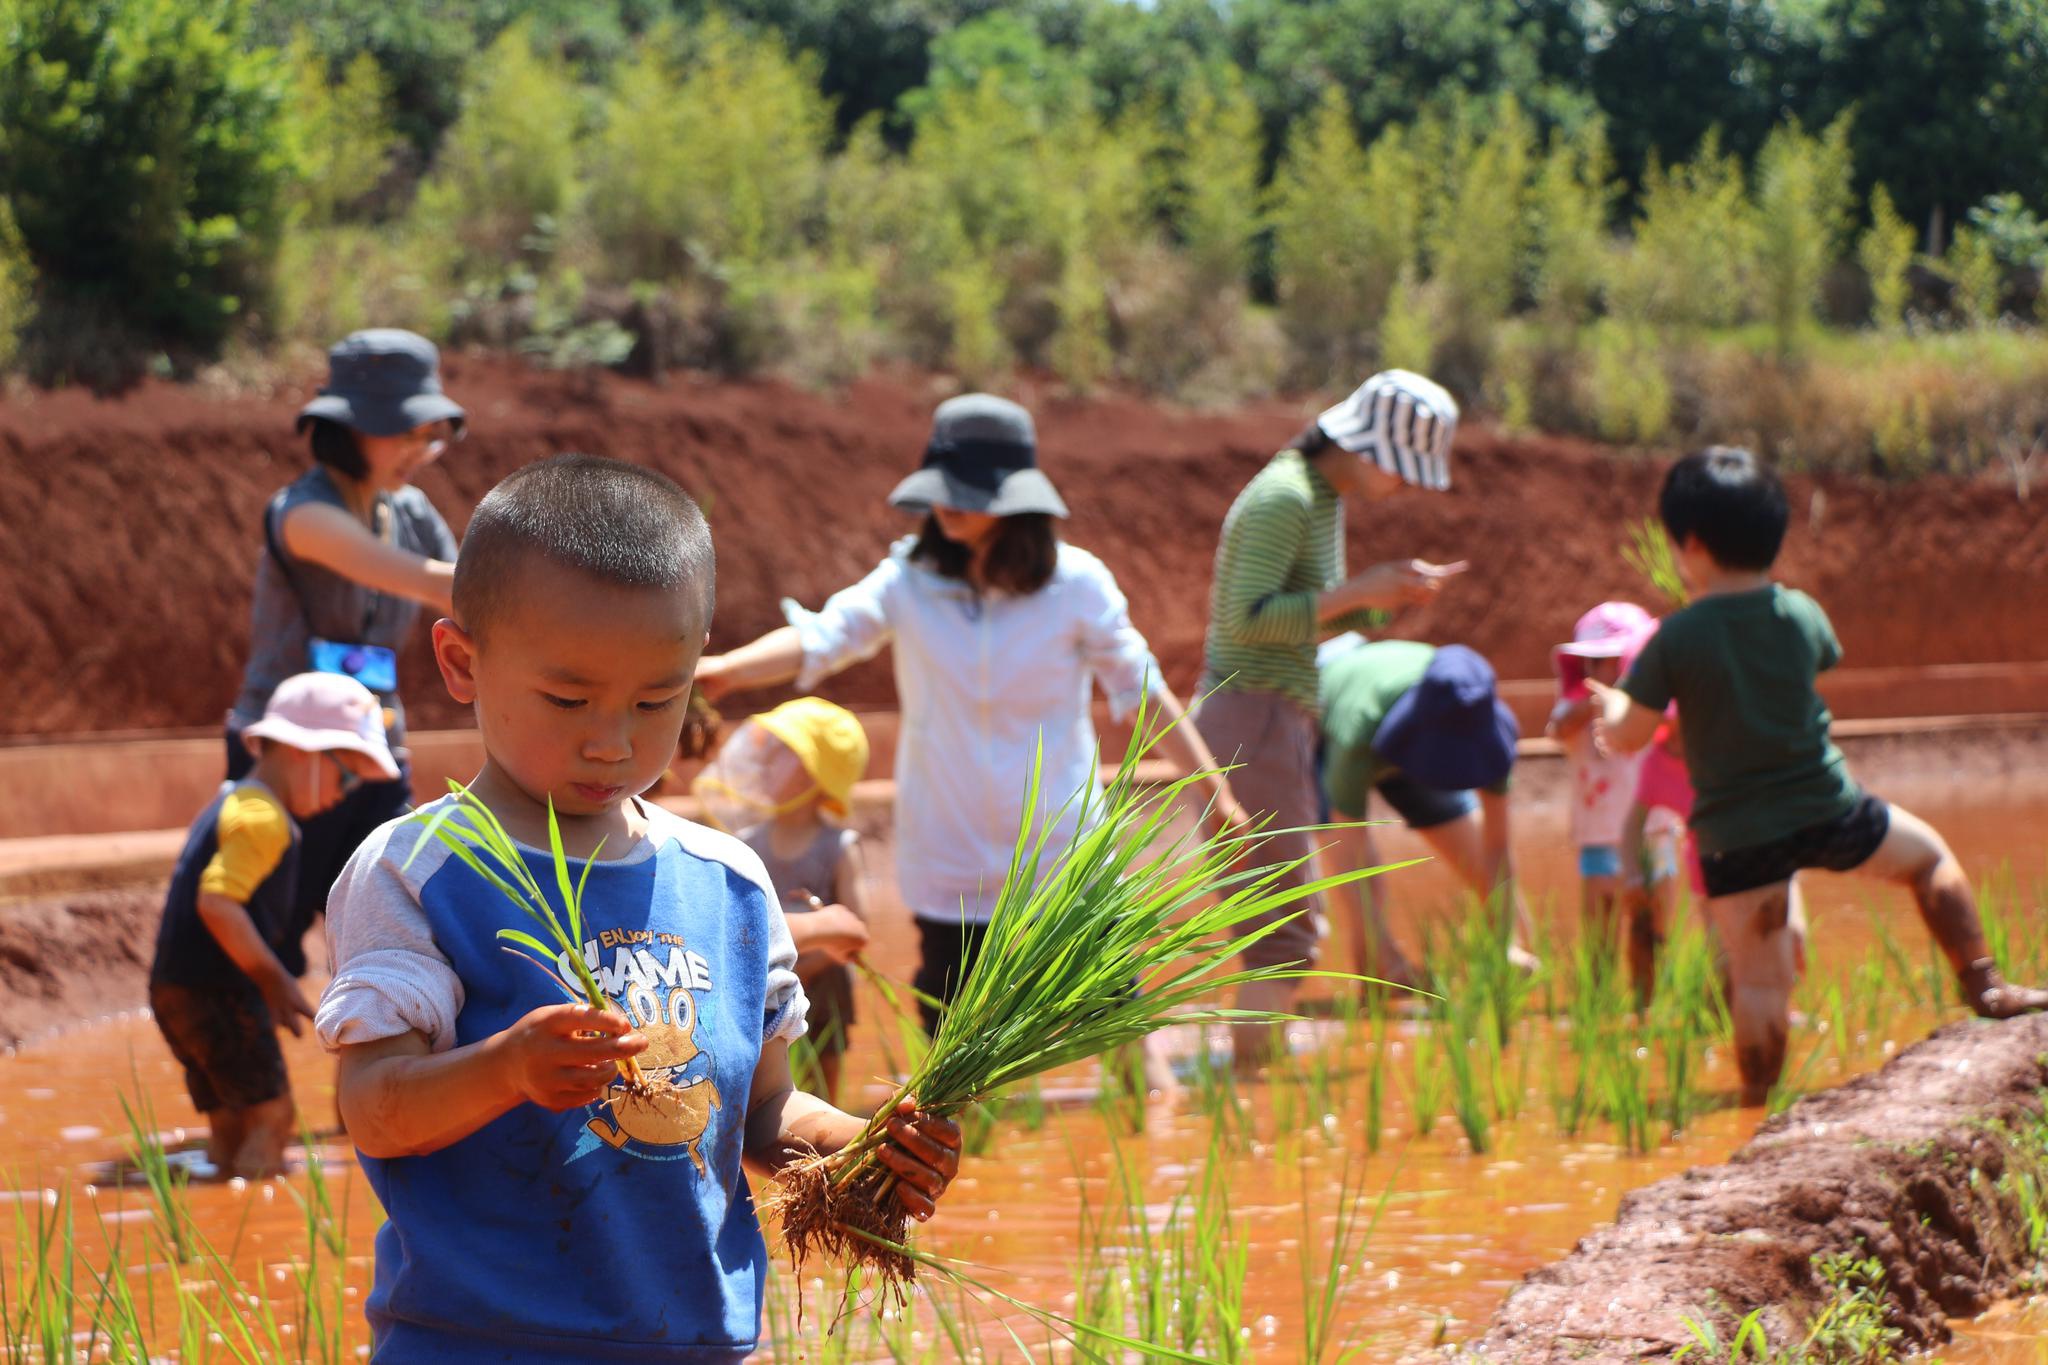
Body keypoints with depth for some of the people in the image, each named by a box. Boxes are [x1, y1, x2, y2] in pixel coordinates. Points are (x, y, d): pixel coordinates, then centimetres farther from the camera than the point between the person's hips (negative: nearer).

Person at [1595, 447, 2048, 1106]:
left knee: (1758, 983, 4)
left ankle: (1760, 1103, 6)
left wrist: (1611, 706, 18)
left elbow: (1627, 735, -5)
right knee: (1930, 856, 26)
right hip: (1825, 808, 2)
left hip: (1733, 836, -2)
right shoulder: (1803, 616, -2)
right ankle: (1983, 987, 26)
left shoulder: (1678, 637, -12)